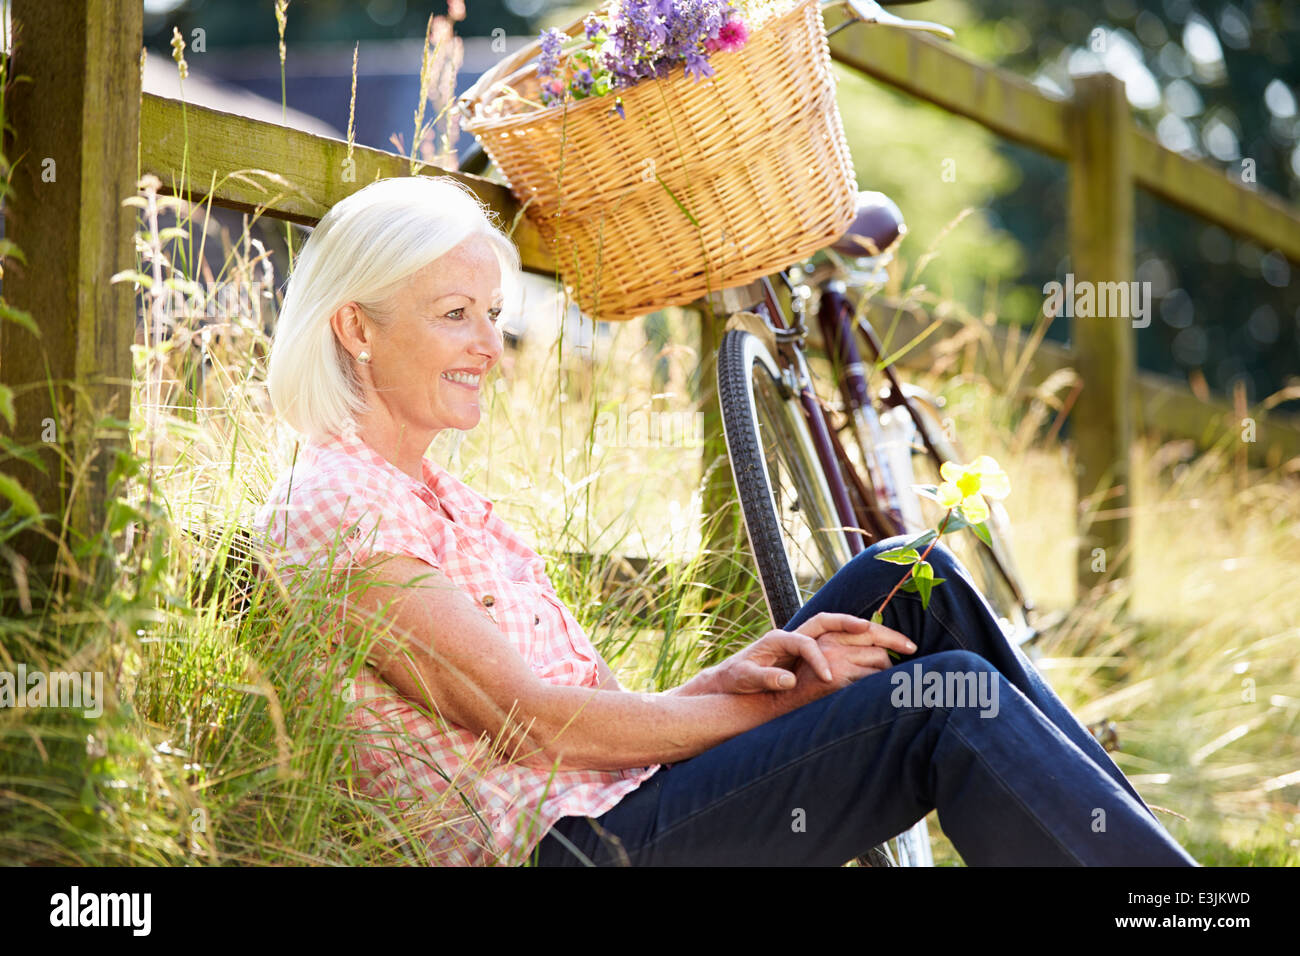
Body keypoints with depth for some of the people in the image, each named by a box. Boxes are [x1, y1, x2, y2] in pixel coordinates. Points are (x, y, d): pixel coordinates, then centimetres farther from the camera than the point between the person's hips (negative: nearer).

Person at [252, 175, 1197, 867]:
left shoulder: (440, 495, 20)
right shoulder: (334, 506, -9)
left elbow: (588, 718, 14)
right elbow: (530, 723, -16)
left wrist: (734, 675, -5)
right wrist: (783, 705, -10)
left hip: (625, 805, 9)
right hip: (560, 845, -9)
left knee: (913, 580, -2)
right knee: (953, 704, -21)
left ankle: (1134, 833, 0)